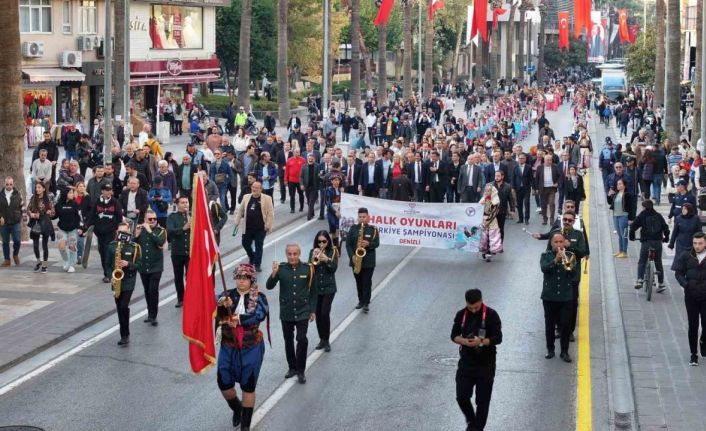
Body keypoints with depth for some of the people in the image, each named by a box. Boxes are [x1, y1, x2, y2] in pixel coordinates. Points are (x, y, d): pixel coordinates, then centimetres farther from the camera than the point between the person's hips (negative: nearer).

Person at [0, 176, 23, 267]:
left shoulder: (18, 194, 1)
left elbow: (21, 207, 6)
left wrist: (20, 218, 3)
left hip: (16, 223, -1)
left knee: (17, 240, -7)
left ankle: (15, 255, 20)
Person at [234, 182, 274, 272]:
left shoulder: (267, 199, -6)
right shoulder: (246, 197, 7)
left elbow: (270, 213, -6)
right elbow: (240, 210, 15)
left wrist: (268, 225, -11)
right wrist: (237, 221, 11)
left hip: (260, 228, -4)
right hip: (248, 227, 4)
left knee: (259, 246, 1)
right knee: (245, 244, 11)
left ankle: (257, 265, 10)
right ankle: (252, 258, 37)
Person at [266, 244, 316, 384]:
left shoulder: (307, 269, -6)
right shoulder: (281, 268, -7)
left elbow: (313, 291, 3)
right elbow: (269, 286, -13)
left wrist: (313, 310, 2)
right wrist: (274, 274, -30)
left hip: (303, 312, -2)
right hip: (286, 313, 2)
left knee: (302, 340, -11)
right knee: (288, 341, 13)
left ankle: (301, 371, 2)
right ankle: (292, 367, 30)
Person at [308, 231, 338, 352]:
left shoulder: (333, 252, -3)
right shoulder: (313, 252, 3)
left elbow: (334, 268, -11)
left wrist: (327, 260, -27)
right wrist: (314, 258, -21)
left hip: (329, 287, -3)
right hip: (315, 287, 3)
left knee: (325, 313, -11)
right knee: (318, 313, 6)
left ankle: (326, 340, -1)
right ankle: (322, 339, 19)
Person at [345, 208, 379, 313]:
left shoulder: (373, 229, -1)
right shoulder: (353, 228, 3)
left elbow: (377, 243, -3)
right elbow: (348, 244, 1)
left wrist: (368, 244, -23)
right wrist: (352, 256, -11)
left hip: (369, 261, -2)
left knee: (367, 282, -3)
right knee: (359, 282, 11)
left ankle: (366, 303, 1)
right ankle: (361, 301, 23)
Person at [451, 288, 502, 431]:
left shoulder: (491, 315, -11)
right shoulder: (461, 314, -1)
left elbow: (498, 338, -13)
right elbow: (454, 335, 3)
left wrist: (481, 341, -30)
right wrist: (464, 341, -19)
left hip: (486, 364, -3)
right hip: (466, 362, 3)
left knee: (482, 401, 3)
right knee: (461, 397, -1)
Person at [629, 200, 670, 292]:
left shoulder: (642, 215, 0)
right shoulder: (658, 216, 8)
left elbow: (633, 226, -4)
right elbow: (665, 227, 7)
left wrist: (631, 236, 9)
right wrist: (666, 238, 20)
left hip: (646, 241, -3)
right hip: (658, 241, 3)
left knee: (641, 262, 6)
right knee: (658, 263, 11)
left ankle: (639, 280, -11)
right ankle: (661, 284, 10)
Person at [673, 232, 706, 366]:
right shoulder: (686, 256, 0)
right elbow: (678, 272, 5)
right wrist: (685, 284, -10)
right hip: (691, 296, 1)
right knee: (693, 325, 4)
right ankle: (693, 354, 13)